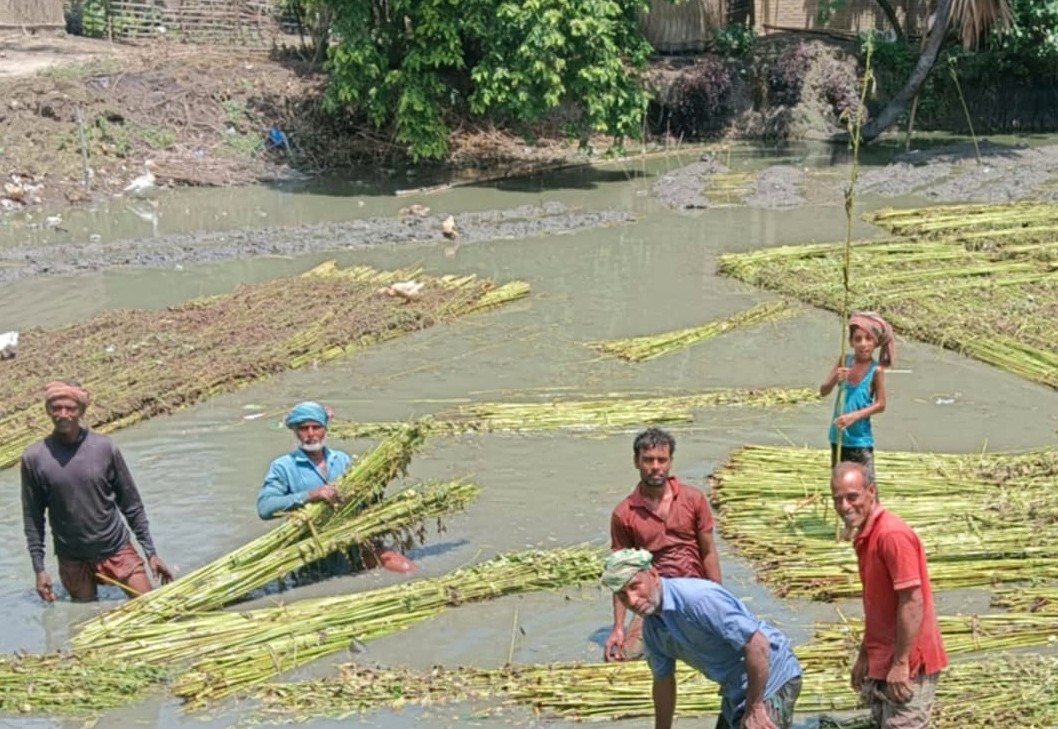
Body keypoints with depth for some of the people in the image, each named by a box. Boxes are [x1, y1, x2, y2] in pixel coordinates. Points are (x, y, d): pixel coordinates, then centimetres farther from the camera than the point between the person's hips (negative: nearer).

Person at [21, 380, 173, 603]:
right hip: (73, 560, 0)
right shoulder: (34, 458, -9)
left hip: (117, 551, 0)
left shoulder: (105, 448, -9)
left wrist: (151, 552, -2)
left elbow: (132, 505, -2)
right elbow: (33, 518, -1)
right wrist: (39, 569, -3)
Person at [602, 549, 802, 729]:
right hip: (737, 689, 10)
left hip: (770, 679, -10)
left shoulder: (696, 598, -28)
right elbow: (663, 681, 16)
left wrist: (755, 709, -22)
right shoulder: (652, 627, 2)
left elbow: (757, 644, -29)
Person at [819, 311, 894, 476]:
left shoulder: (876, 370, -15)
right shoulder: (845, 361, -4)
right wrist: (834, 379, -23)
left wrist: (854, 416, -21)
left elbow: (880, 404, -10)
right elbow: (823, 391, -2)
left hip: (861, 439, -5)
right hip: (838, 436, 5)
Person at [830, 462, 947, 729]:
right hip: (883, 663, 10)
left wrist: (901, 664, -20)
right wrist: (864, 656, 18)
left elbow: (912, 602, -22)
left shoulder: (892, 535, -20)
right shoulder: (865, 535, 10)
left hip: (907, 666, -10)